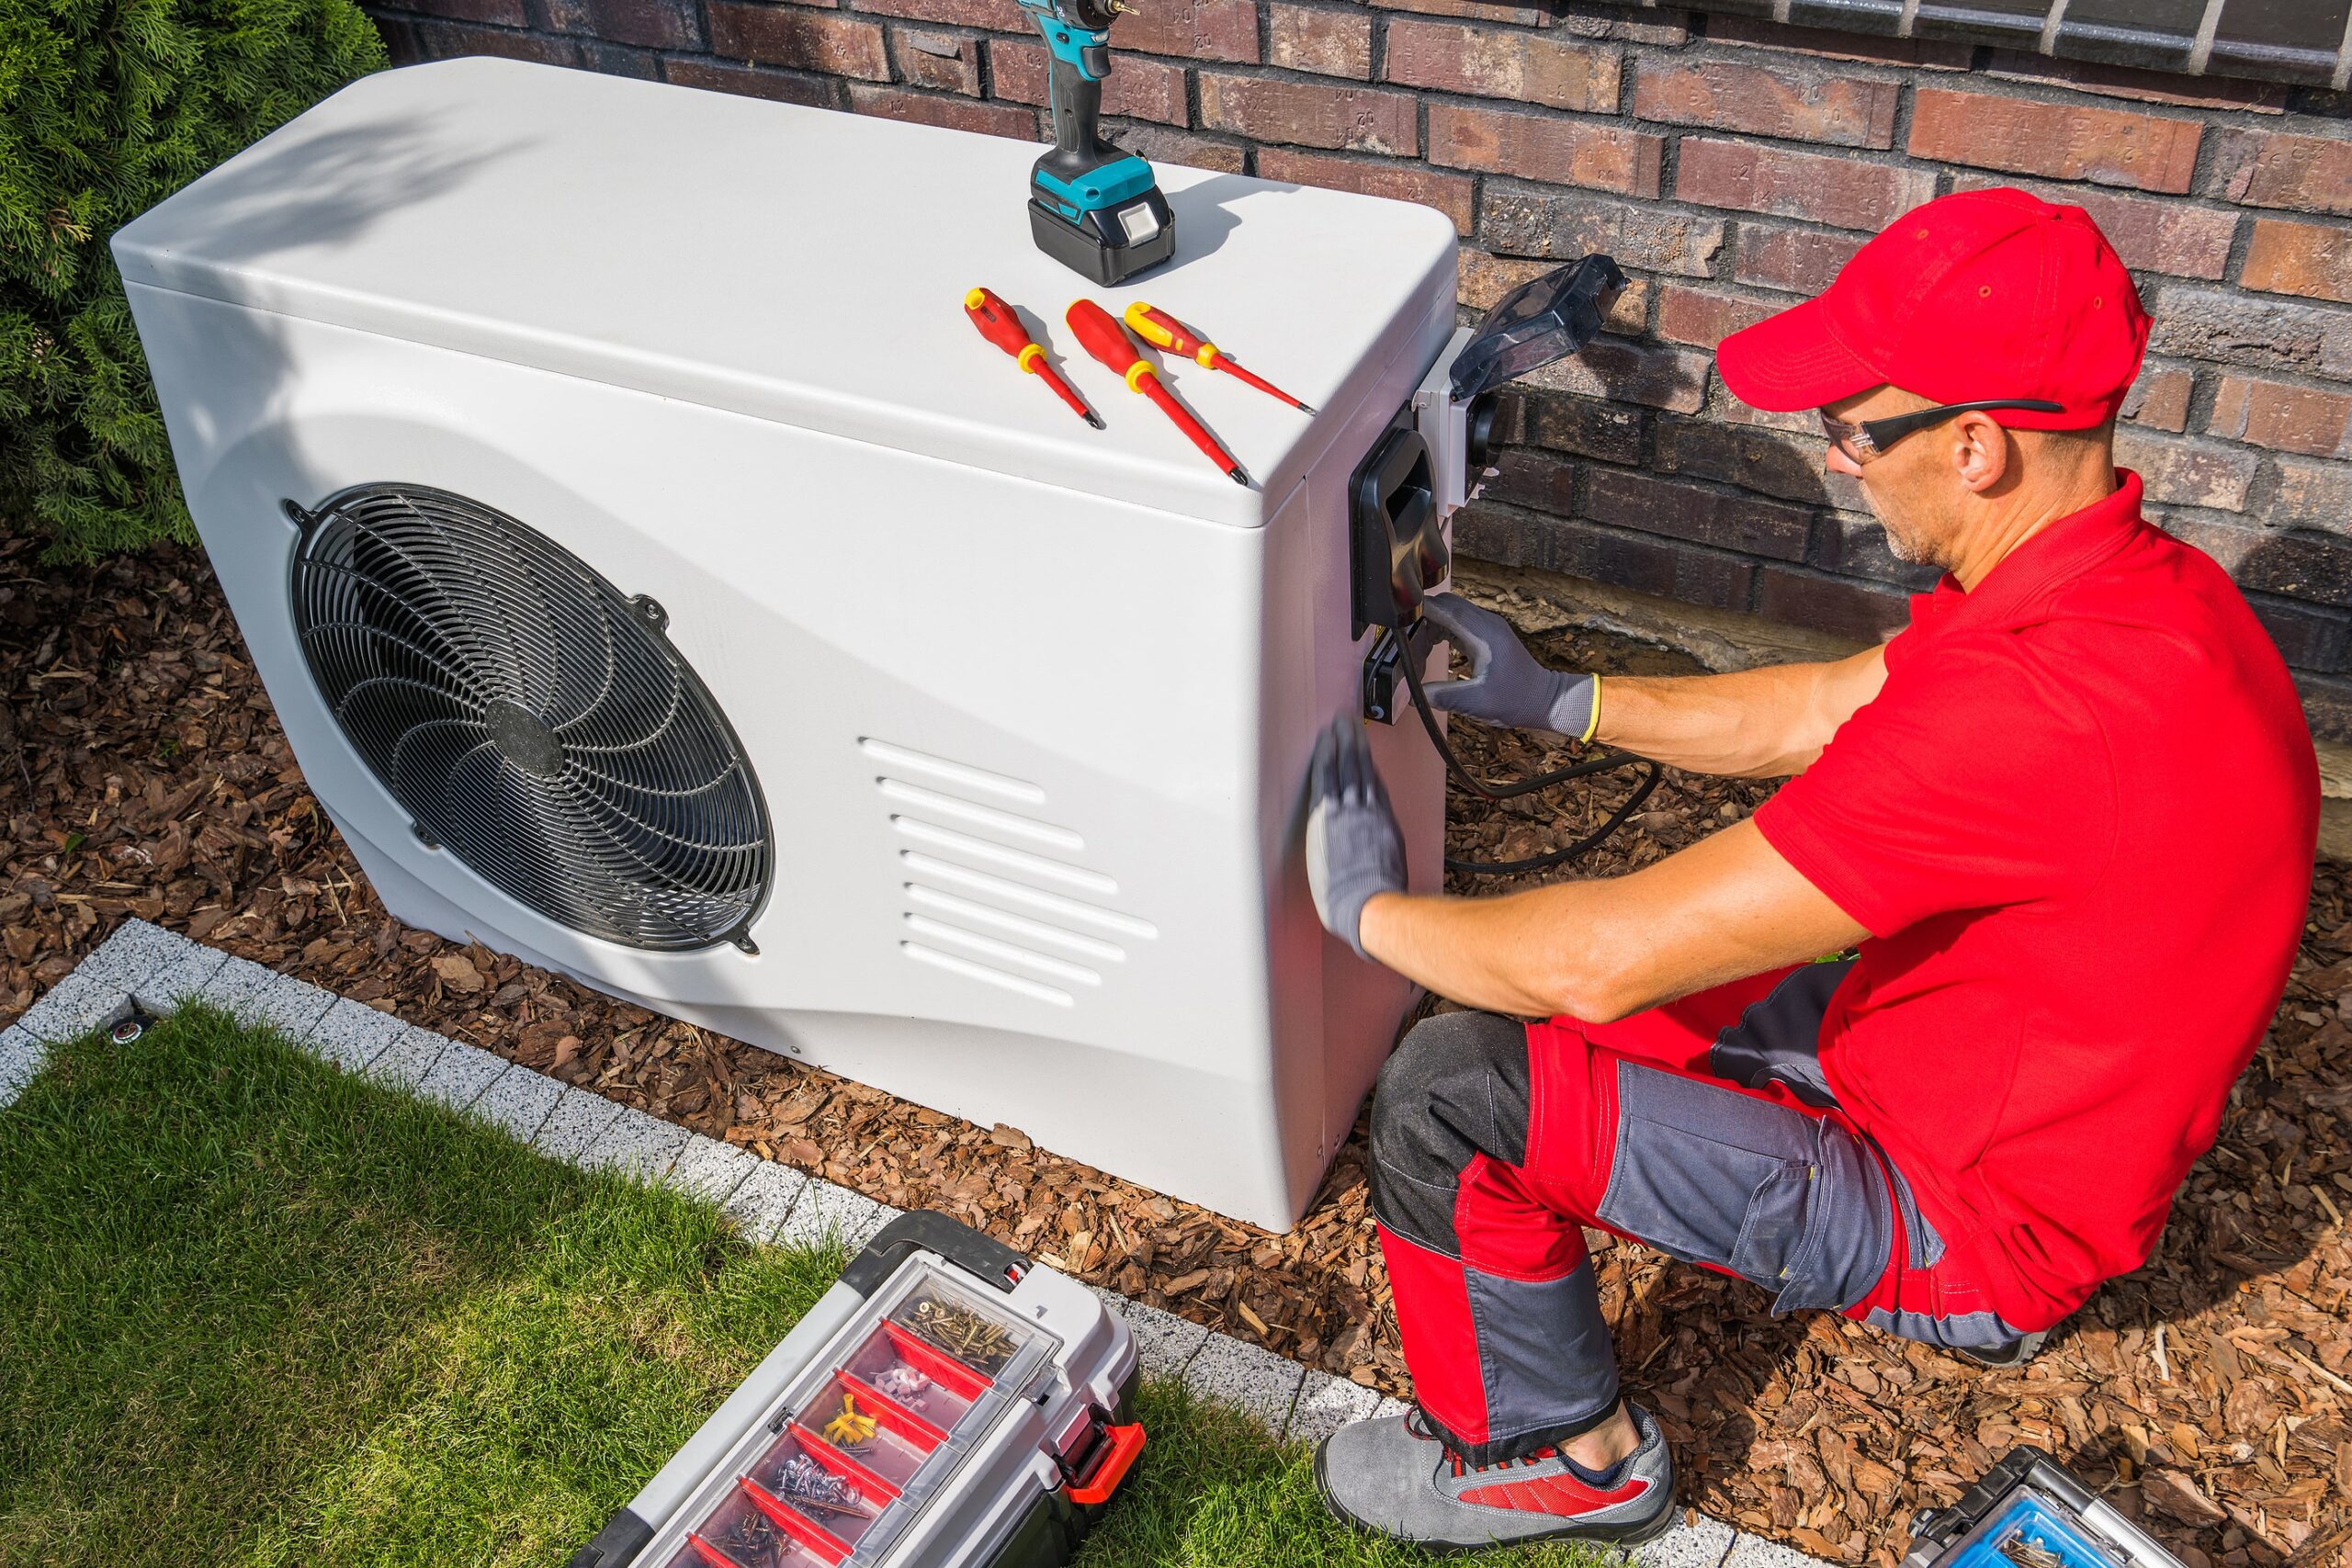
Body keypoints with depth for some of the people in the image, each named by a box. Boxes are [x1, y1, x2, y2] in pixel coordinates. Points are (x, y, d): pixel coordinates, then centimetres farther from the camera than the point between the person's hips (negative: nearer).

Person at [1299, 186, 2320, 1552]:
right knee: (1528, 1004, 15)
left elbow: (1608, 959, -34)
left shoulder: (2034, 705, -38)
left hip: (1971, 1229, -9)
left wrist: (1373, 910, -16)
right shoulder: (2138, 581, -6)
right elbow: (1821, 712, 10)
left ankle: (1567, 1458, 8)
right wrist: (1559, 701, 8)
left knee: (1453, 1092, -17)